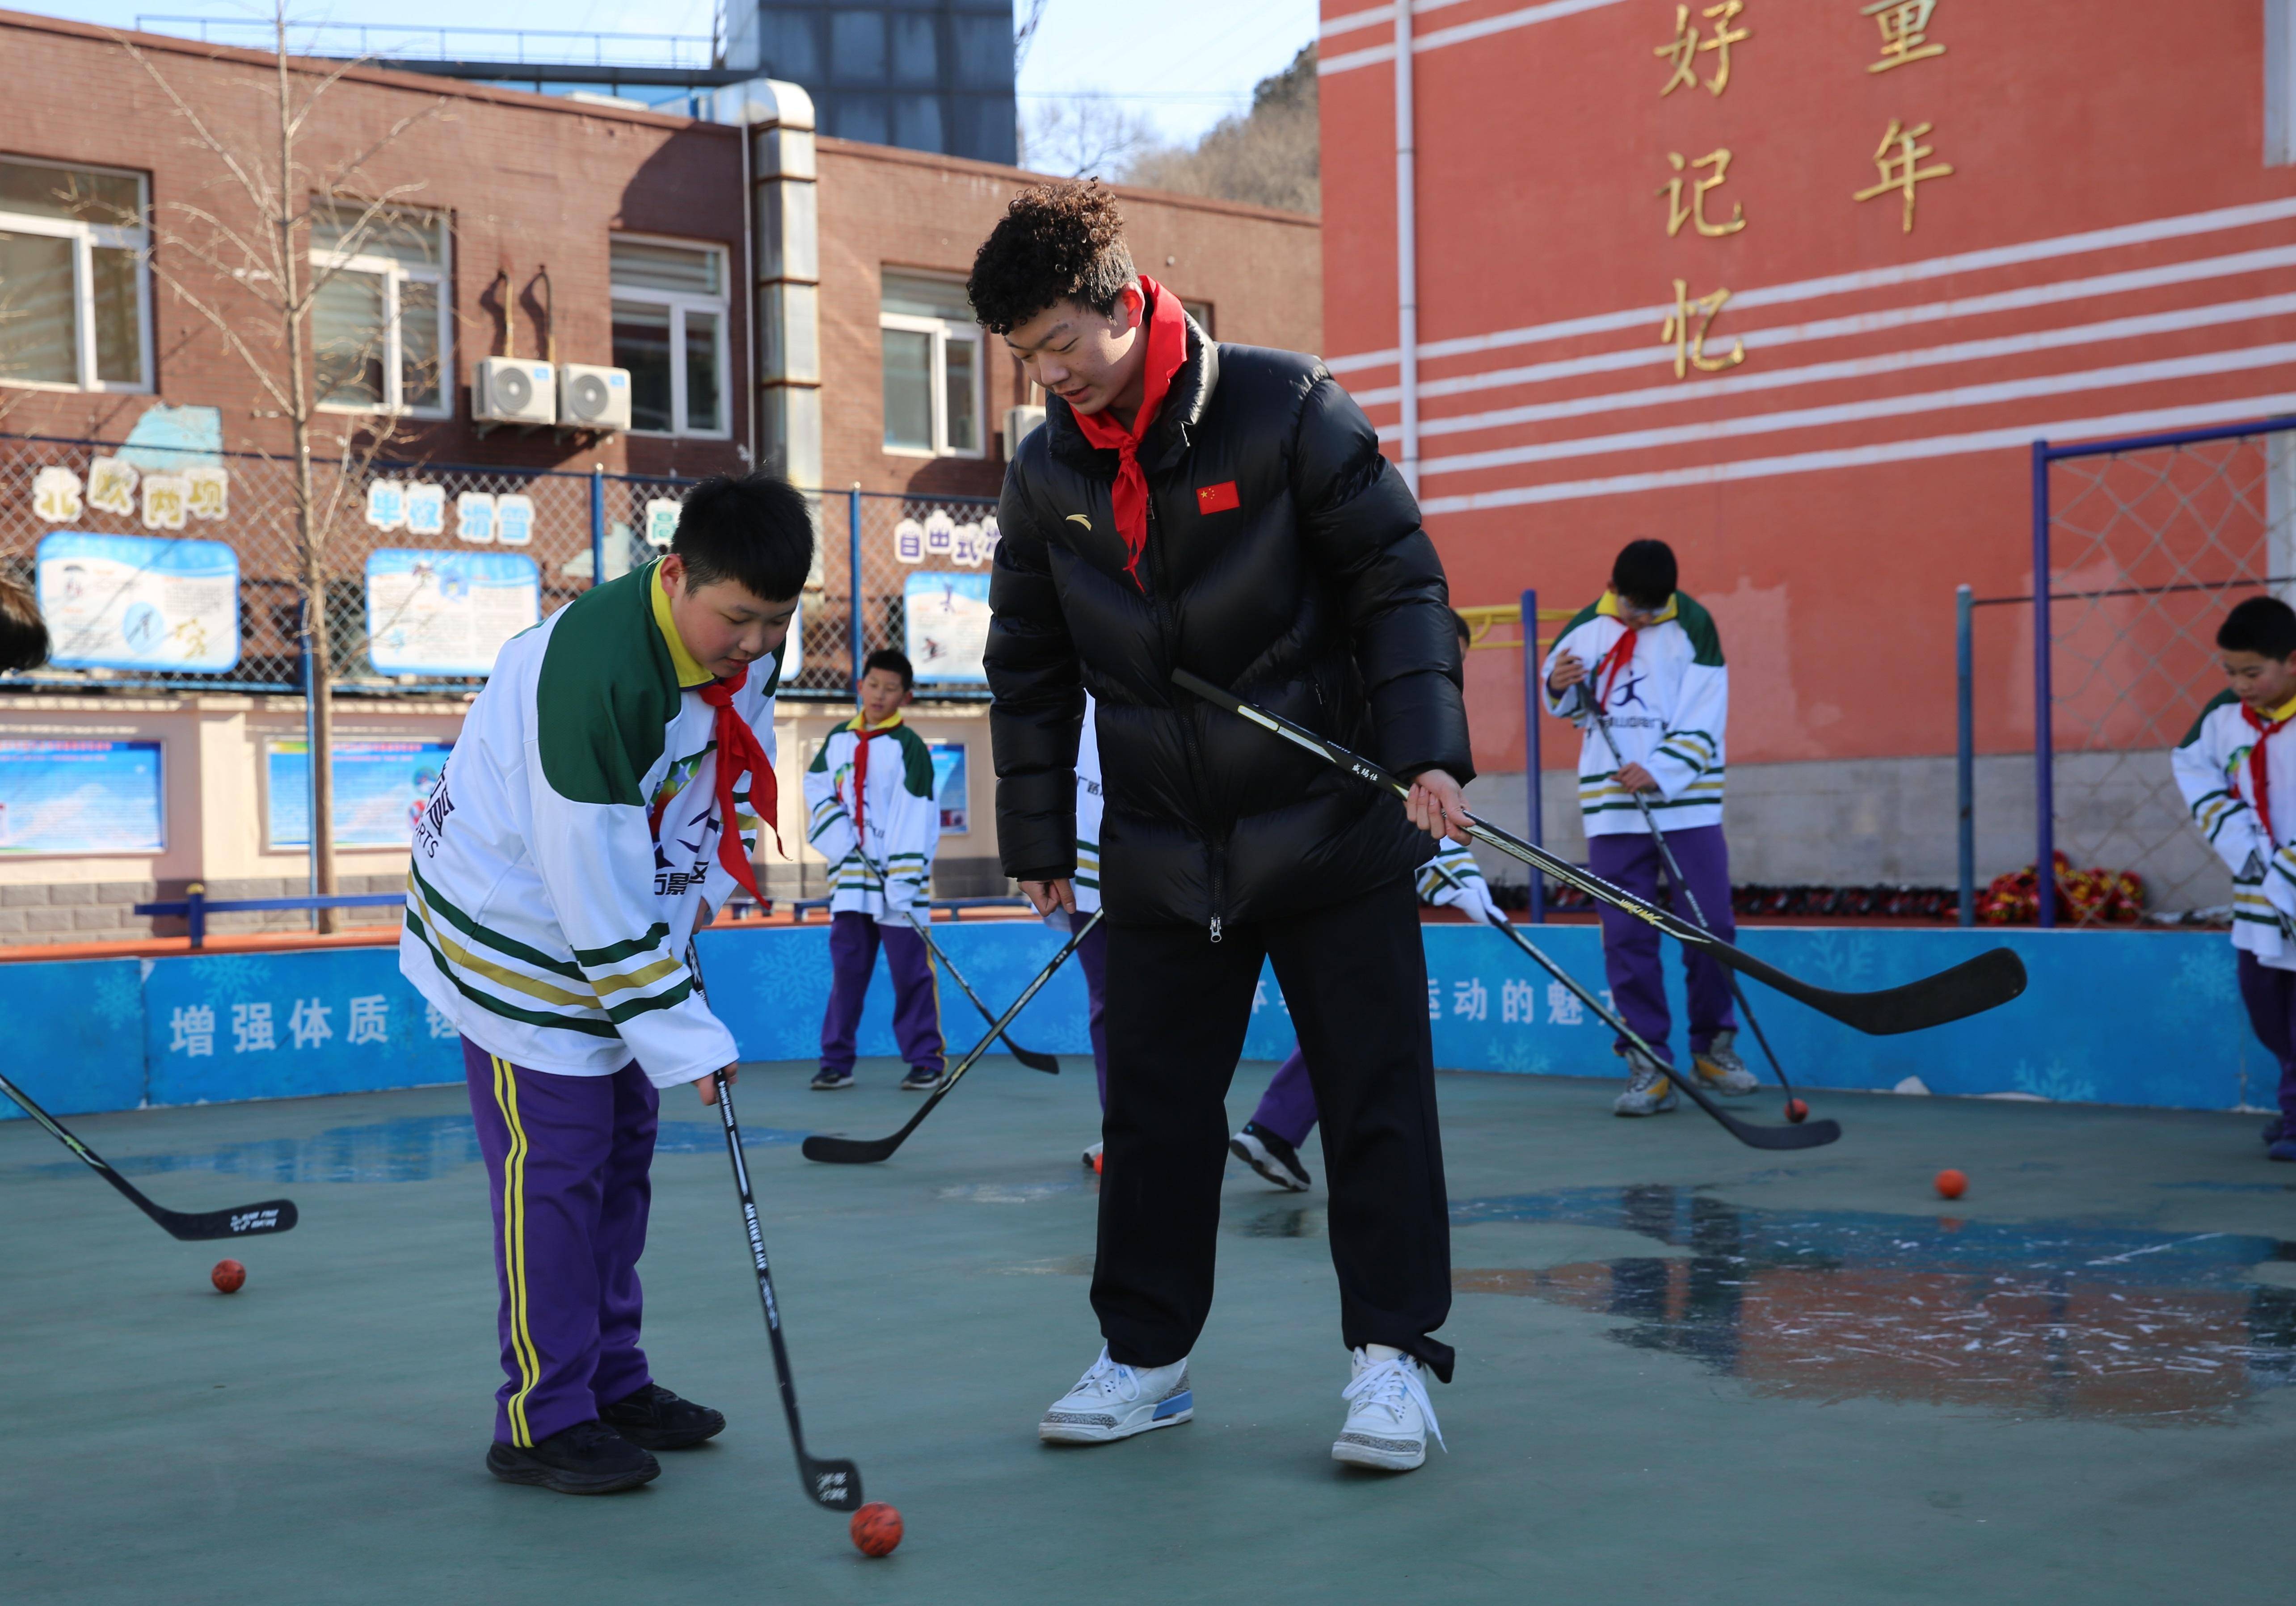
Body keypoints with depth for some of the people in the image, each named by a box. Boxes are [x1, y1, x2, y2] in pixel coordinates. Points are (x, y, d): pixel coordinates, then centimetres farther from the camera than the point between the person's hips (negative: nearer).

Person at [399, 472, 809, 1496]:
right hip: (521, 928, -8)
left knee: (621, 1152, 13)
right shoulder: (595, 671, -34)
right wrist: (683, 1038, -29)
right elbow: (599, 893, -32)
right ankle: (542, 1422, 2)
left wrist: (715, 872, 9)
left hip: (627, 923, 9)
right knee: (553, 1164, -7)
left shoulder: (747, 643, -9)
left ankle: (610, 1383, 25)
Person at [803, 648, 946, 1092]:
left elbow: (916, 818, -12)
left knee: (910, 969, -2)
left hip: (897, 875, -5)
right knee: (846, 967, 7)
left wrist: (903, 883, -18)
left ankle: (925, 1061, 5)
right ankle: (837, 1061, 12)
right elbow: (817, 787, 17)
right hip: (850, 873, 5)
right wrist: (837, 835, -1)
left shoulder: (909, 747, -7)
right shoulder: (839, 740, 9)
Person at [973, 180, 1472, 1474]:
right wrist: (1038, 838, 12)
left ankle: (1393, 1355, 9)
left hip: (1331, 830, -4)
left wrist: (1427, 748, -18)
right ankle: (1147, 1358, 21)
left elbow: (1400, 579, -8)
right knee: (1155, 1109, 8)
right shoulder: (1048, 477, 3)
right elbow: (1031, 672, 13)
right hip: (1159, 862, 4)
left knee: (1376, 1095, -1)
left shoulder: (1286, 409, -10)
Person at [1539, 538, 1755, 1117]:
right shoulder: (1586, 628, 5)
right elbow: (1566, 703, 17)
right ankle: (1648, 1065, 4)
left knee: (1710, 925, -1)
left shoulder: (1693, 627, -3)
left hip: (1688, 802, -2)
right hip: (1611, 804, 2)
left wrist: (1659, 774, -20)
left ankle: (1713, 1045, 18)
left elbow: (1703, 723, -8)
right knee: (1626, 935, -1)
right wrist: (1560, 687, -6)